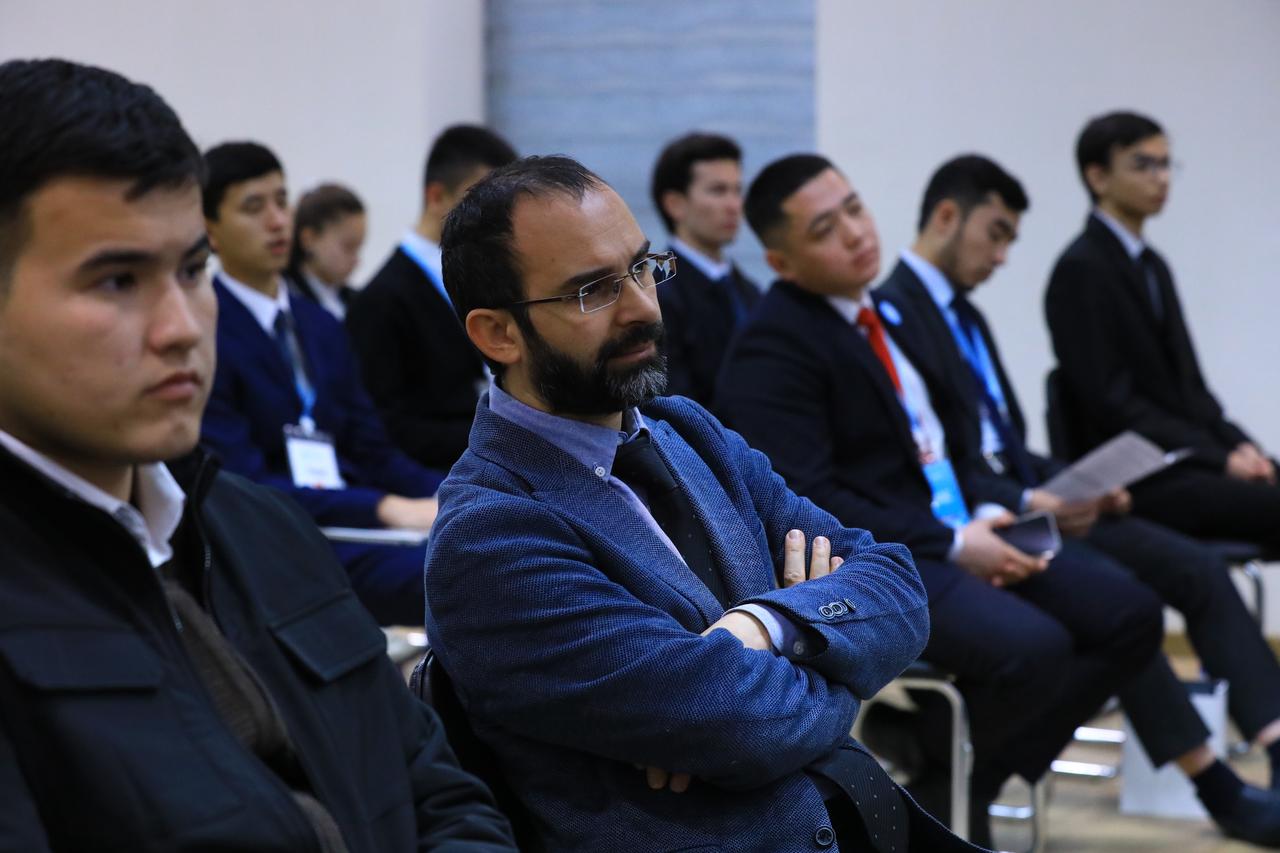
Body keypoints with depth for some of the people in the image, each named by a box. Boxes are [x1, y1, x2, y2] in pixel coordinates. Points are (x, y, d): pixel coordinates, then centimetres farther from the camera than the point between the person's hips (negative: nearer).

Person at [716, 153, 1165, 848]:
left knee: (1129, 615, -4)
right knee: (1032, 648, -31)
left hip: (950, 537, 9)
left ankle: (976, 783, 2)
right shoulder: (772, 347, -13)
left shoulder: (886, 312, 14)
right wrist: (951, 546, -19)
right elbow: (808, 502, -21)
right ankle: (931, 797, -4)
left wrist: (984, 513, -1)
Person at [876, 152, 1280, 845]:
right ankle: (1216, 787, -22)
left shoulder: (967, 317, 21)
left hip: (1022, 503, 9)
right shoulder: (892, 316, -10)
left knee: (1198, 568, -9)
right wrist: (1028, 502, -25)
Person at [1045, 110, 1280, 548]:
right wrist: (1220, 459, -15)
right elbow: (1111, 403, -14)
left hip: (1188, 461, 8)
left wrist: (1238, 445, 0)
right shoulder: (1080, 270, -8)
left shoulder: (1152, 265, 19)